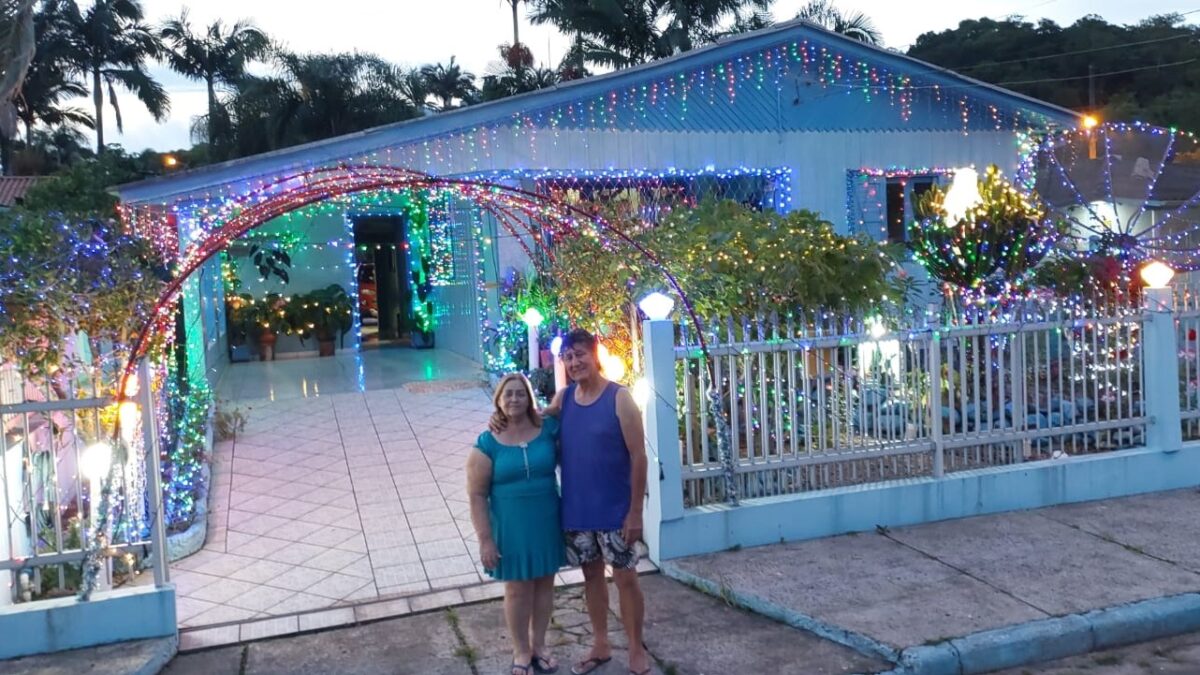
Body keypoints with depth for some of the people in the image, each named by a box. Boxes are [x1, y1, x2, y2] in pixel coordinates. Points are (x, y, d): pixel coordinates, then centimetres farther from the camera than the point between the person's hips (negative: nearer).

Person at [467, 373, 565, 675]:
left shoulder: (549, 428, -5)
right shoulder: (487, 443, -11)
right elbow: (477, 495, -9)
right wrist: (485, 540, -11)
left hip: (547, 523, 2)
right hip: (511, 527, -2)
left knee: (544, 584, 15)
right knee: (517, 588, 10)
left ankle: (539, 646, 34)